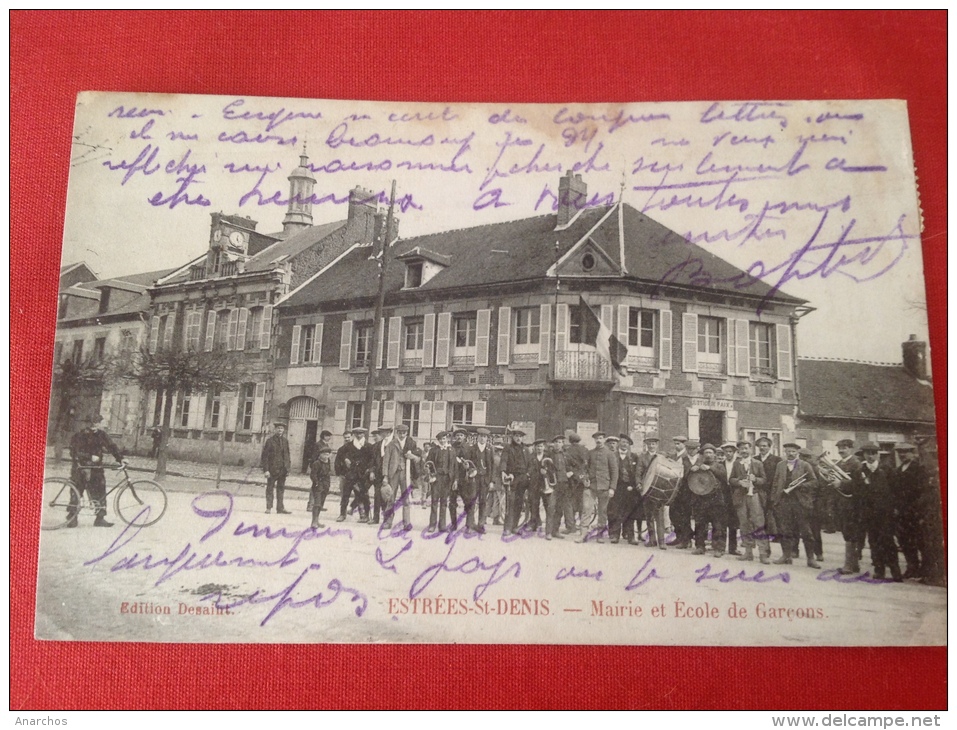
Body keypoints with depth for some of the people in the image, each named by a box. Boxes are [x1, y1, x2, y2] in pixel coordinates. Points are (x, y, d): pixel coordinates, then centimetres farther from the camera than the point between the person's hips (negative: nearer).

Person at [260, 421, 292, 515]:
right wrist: (266, 469, -12)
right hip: (272, 468, -4)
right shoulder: (270, 440, -5)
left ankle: (280, 508, 14)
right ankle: (269, 508, 11)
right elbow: (265, 456, -7)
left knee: (281, 489, 8)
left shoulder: (285, 441, 9)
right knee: (270, 488, 4)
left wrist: (288, 466, 7)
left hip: (283, 469, 4)